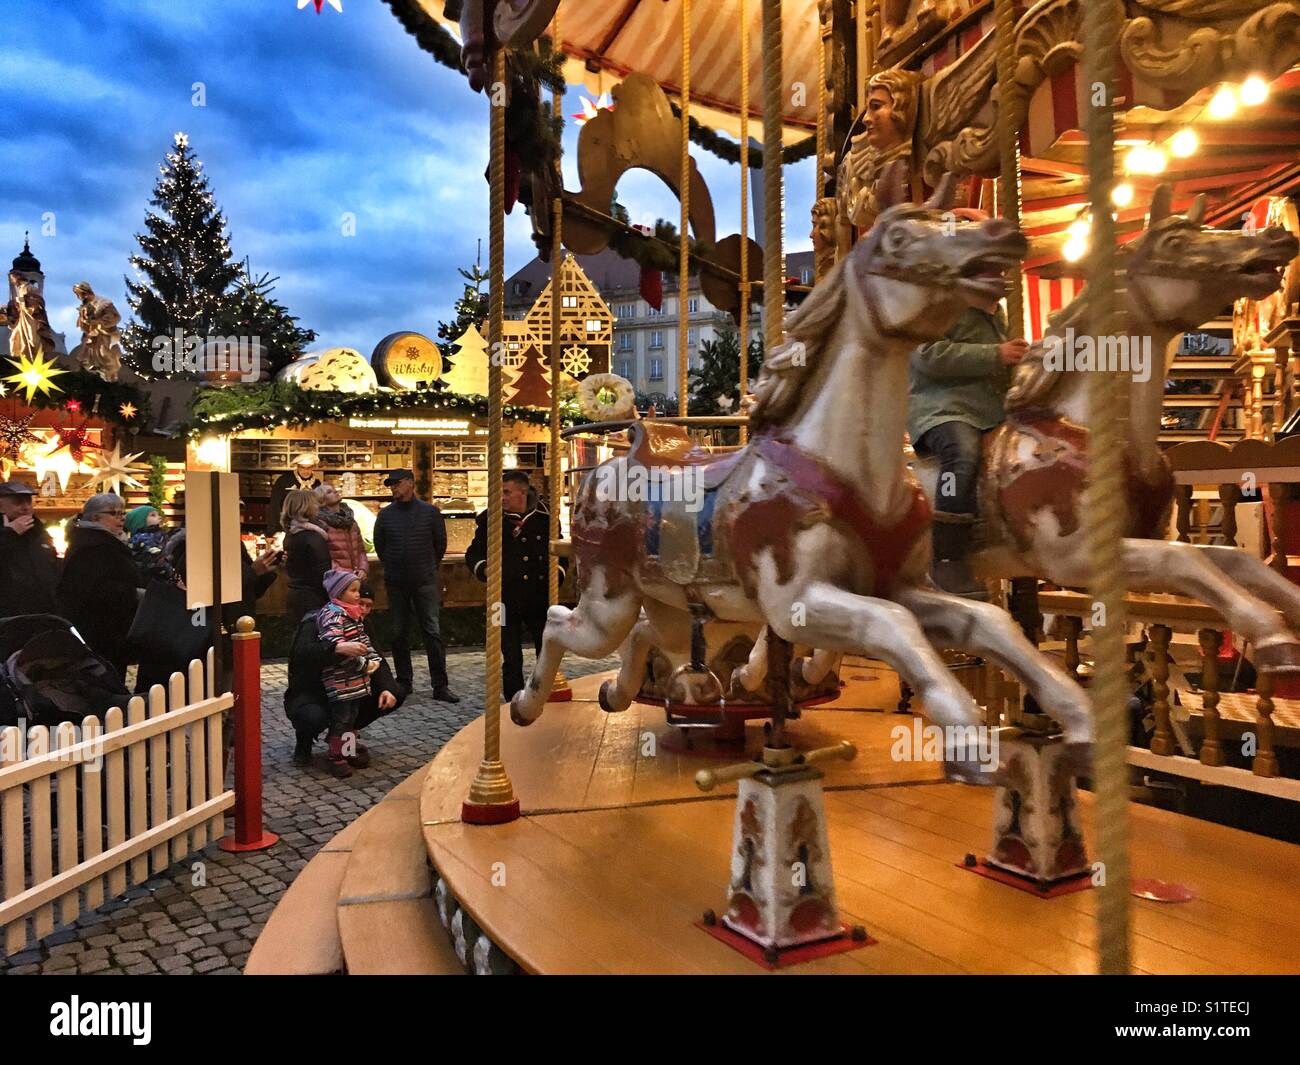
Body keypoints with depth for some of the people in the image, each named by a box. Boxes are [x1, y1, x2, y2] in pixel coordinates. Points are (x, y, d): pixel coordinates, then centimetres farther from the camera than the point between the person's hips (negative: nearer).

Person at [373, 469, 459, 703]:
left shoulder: (430, 512, 0)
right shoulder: (385, 515, 4)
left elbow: (441, 544, 9)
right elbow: (379, 545, 15)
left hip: (425, 582, -2)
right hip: (396, 583, 2)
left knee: (432, 632, -5)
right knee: (399, 633, 8)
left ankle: (440, 686, -2)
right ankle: (404, 681, 21)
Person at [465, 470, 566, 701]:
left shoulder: (545, 518, 2)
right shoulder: (490, 520, -1)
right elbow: (472, 554, 7)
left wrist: (557, 573, -1)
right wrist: (483, 568, -13)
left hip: (540, 599, 1)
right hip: (506, 600, -1)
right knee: (511, 659, 6)